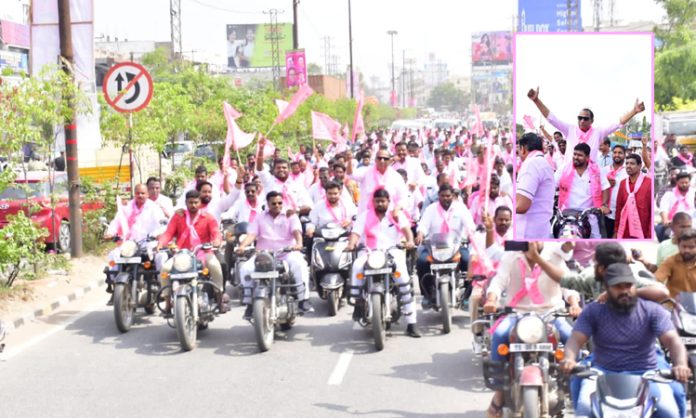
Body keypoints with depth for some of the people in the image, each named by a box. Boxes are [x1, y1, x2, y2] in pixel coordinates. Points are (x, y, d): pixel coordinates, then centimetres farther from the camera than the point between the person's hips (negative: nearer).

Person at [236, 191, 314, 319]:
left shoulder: (290, 216, 12)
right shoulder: (260, 218, 17)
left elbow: (297, 231, -5)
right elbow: (251, 234, 3)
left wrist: (299, 243, -29)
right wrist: (242, 246, -20)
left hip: (287, 252, -2)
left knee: (300, 264, -34)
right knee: (245, 269, -24)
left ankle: (303, 300, -29)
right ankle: (249, 303, -14)